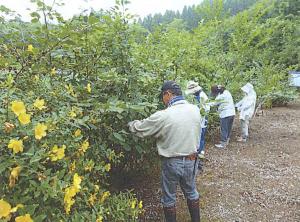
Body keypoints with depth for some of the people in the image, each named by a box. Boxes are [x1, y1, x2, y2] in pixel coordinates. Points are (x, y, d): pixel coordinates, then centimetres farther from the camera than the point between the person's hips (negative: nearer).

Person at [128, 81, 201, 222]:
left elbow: (139, 129, -13)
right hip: (191, 160, 5)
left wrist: (129, 124, 8)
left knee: (169, 197, 17)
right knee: (191, 192, 27)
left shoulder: (163, 116, -24)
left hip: (172, 163, -5)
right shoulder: (195, 110, -8)